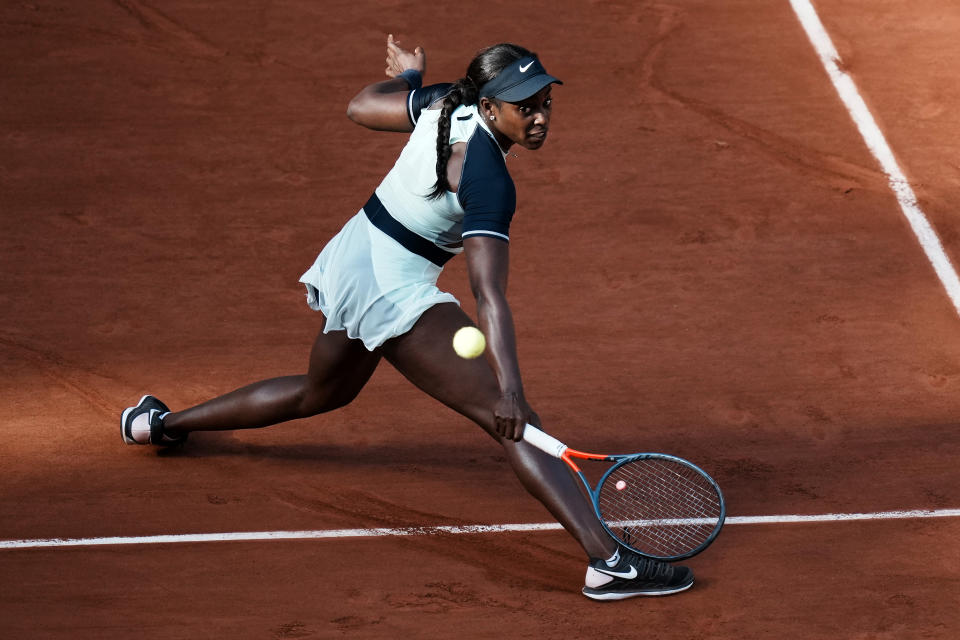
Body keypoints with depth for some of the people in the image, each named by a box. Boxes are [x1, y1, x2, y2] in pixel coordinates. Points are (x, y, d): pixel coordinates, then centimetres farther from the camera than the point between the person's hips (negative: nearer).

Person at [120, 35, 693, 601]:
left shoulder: (445, 103, -5)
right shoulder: (489, 182, -27)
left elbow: (362, 106, 12)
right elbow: (489, 293, -35)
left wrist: (408, 75, 32)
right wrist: (509, 386, -43)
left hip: (350, 258, 10)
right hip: (392, 292, -10)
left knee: (321, 393, 37)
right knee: (516, 420, -20)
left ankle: (159, 423, 53)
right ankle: (608, 563, -33)